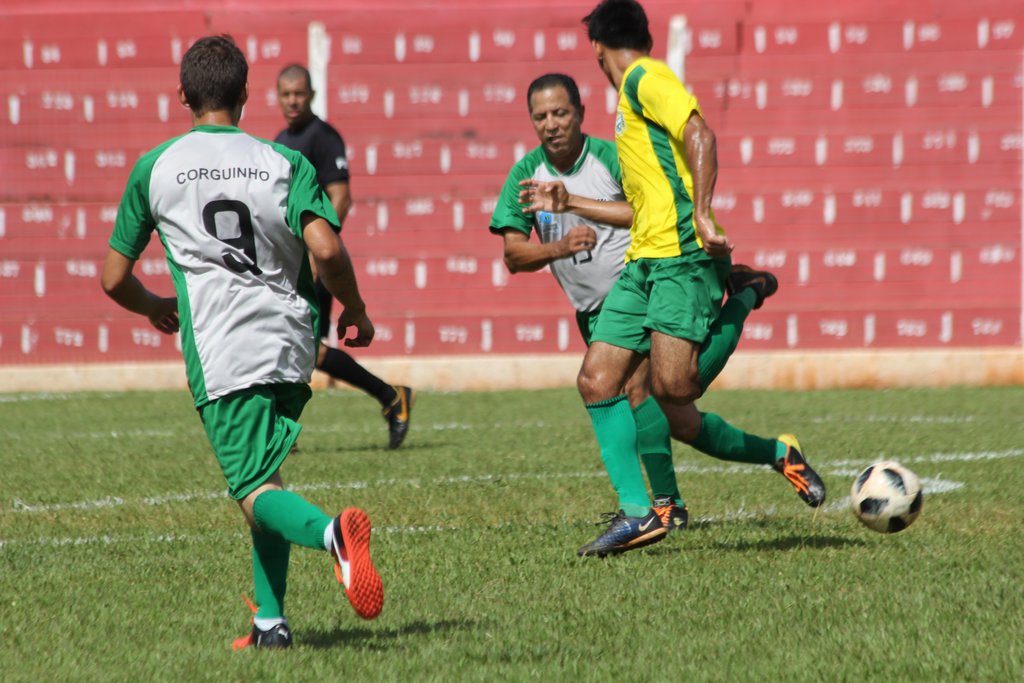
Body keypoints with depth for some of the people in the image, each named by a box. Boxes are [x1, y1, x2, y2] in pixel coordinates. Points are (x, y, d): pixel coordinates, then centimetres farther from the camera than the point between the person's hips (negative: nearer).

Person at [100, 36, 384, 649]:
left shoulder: (154, 167, 8)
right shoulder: (285, 163, 7)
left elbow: (115, 279, 14)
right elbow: (326, 249, -9)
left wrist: (156, 307, 35)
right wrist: (356, 310, 9)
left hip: (219, 351, -3)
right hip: (291, 341, 3)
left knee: (255, 490, -6)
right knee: (264, 472, 20)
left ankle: (332, 533, -39)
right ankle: (271, 621, 12)